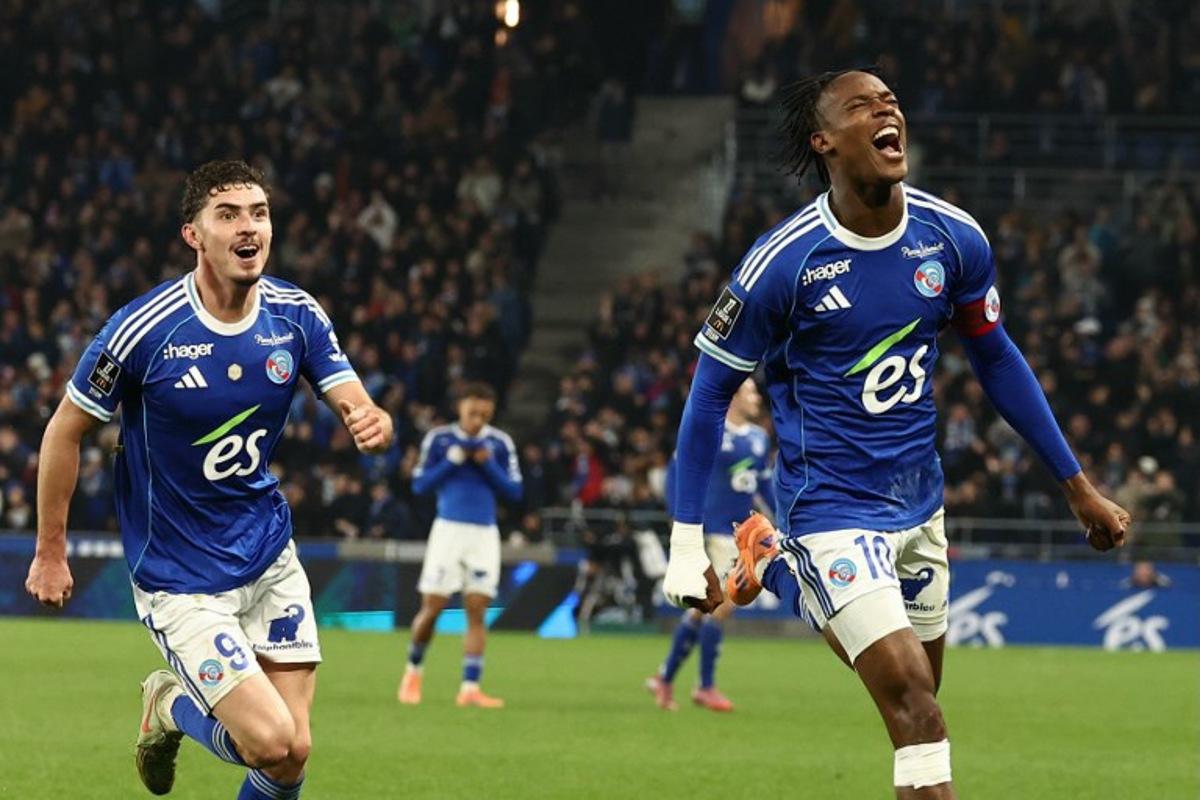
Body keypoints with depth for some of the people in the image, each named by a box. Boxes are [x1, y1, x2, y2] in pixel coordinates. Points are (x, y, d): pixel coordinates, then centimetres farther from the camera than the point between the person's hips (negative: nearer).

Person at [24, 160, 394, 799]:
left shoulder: (297, 316, -5)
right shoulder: (143, 328, -19)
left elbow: (357, 409, -8)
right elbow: (65, 431, -7)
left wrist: (373, 425, -33)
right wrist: (50, 552, -3)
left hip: (270, 558, 5)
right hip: (178, 577, -5)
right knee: (270, 742, -15)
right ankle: (170, 706, 18)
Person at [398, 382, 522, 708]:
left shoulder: (500, 443, 4)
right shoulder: (438, 438, 1)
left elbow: (514, 492, 4)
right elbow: (419, 484, 1)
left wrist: (489, 465, -11)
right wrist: (451, 462, -11)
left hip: (484, 534, 1)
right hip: (448, 530, -1)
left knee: (477, 611, -4)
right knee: (432, 607, -4)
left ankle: (470, 687, -4)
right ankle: (413, 671, 20)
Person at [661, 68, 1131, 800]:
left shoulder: (954, 238, -4)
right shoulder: (782, 263, -16)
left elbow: (996, 358, 11)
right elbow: (712, 391, -7)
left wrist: (1078, 487, 12)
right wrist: (687, 546, -8)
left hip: (920, 504, 6)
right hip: (833, 511, -6)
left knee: (918, 705, 11)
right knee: (914, 706, -17)